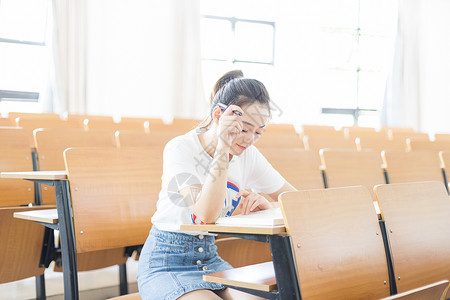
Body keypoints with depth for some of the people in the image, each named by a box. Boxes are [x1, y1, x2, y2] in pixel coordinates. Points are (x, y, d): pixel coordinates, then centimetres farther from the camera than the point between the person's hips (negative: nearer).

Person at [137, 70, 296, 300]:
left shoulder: (248, 155, 0)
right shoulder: (181, 149, -17)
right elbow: (205, 216, -31)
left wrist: (267, 204, -17)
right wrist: (222, 147, -32)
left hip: (209, 259, 5)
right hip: (166, 263, -5)